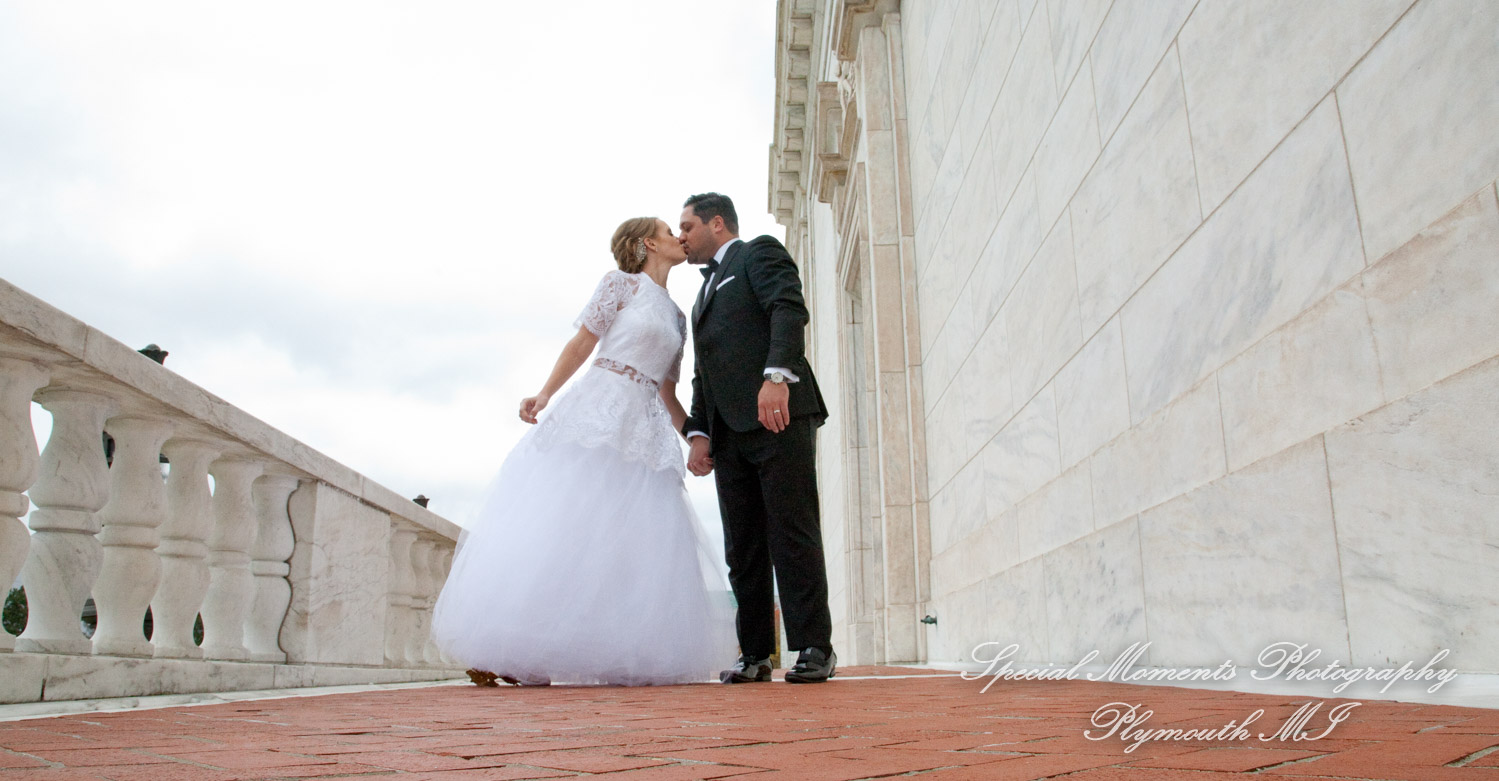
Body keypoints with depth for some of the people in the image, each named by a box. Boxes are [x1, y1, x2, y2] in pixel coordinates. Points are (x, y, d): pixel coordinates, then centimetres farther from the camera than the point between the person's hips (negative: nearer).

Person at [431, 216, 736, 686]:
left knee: (628, 538, -2)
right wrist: (544, 396, -12)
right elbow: (581, 345, -1)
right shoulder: (621, 283, 5)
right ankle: (501, 648, -5)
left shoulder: (677, 318, 21)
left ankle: (615, 655, 0)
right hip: (598, 409, -6)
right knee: (556, 523, -10)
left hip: (644, 429, 6)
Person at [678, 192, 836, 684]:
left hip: (777, 416, -8)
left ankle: (814, 648, -5)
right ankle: (754, 653, 8)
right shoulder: (706, 291, 32)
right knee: (743, 547, 4)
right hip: (729, 431, 8)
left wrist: (777, 374, -27)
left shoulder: (760, 253, 10)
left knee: (792, 532, -9)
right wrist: (698, 432, 10)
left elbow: (789, 309, -11)